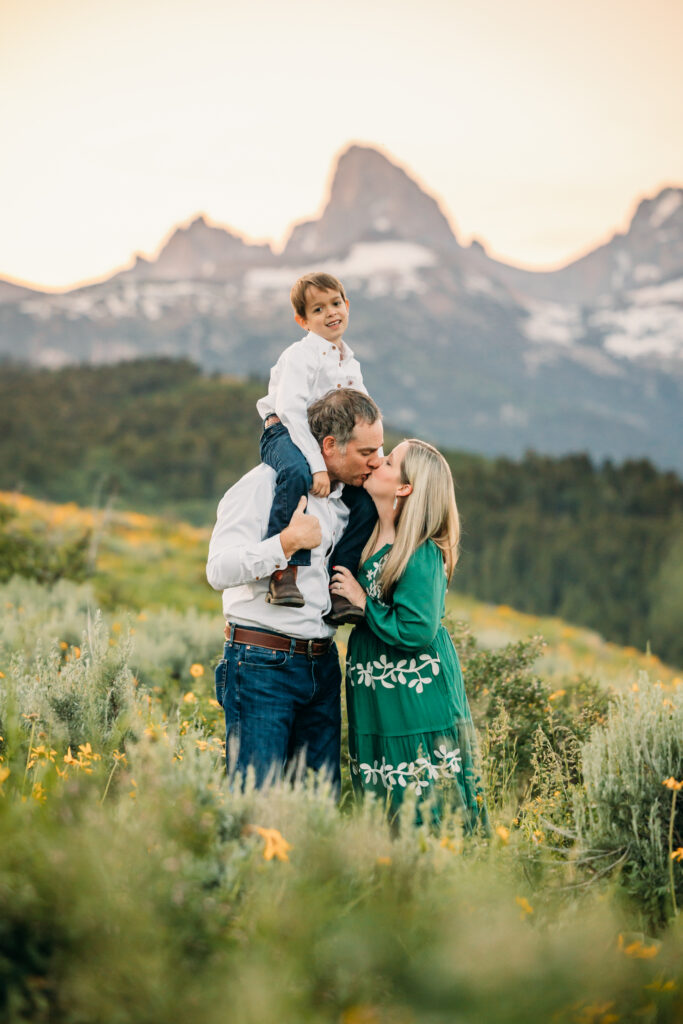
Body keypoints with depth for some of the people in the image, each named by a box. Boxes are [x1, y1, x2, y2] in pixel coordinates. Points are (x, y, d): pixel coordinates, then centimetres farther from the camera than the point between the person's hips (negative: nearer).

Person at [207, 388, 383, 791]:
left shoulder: (345, 500, 15)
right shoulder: (263, 486, -7)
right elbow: (220, 570, -17)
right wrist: (287, 542, -24)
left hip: (322, 664, 7)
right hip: (262, 666, -7)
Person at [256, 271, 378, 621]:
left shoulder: (351, 365, 18)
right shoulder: (300, 355, -7)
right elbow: (290, 410, -20)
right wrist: (317, 465, -28)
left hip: (325, 446, 7)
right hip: (285, 436, -7)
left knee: (368, 500, -10)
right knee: (296, 474, -40)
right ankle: (283, 571, -38)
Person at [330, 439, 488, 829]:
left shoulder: (422, 555, -19)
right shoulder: (372, 535, 4)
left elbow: (415, 632, -23)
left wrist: (362, 602, -14)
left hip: (416, 701, -8)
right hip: (378, 704, 8)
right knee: (382, 814, 15)